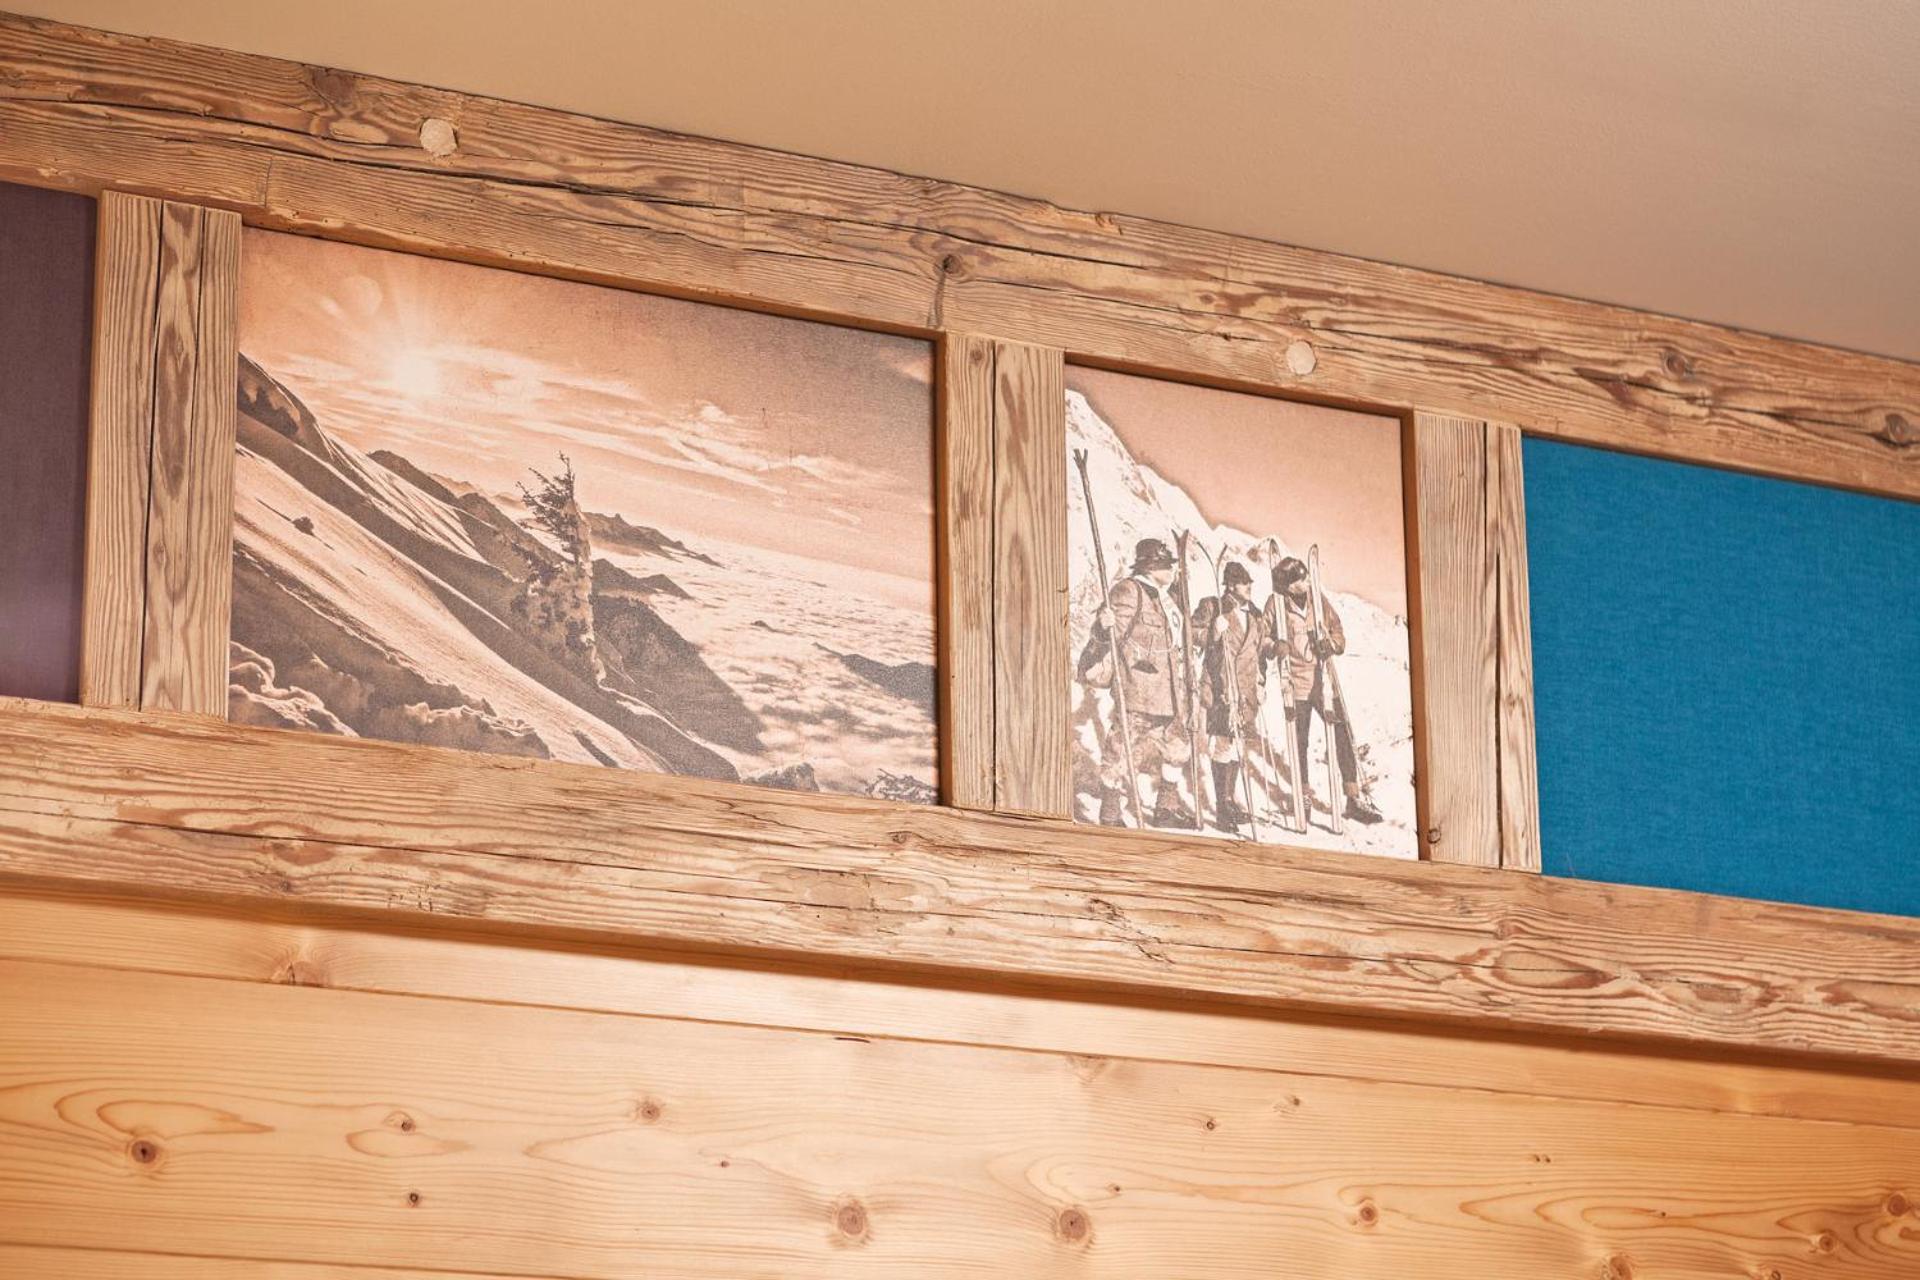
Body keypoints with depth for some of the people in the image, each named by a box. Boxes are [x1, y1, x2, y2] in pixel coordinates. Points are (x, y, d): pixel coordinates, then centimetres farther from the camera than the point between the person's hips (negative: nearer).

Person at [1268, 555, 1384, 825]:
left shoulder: (1318, 599, 5)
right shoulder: (1276, 604, -3)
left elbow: (1337, 628, 11)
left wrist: (1333, 643, -10)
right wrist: (1278, 646, -19)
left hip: (1323, 678, 2)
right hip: (1296, 681, -2)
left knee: (1343, 736, -2)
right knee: (1298, 741, 3)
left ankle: (1355, 798, 3)